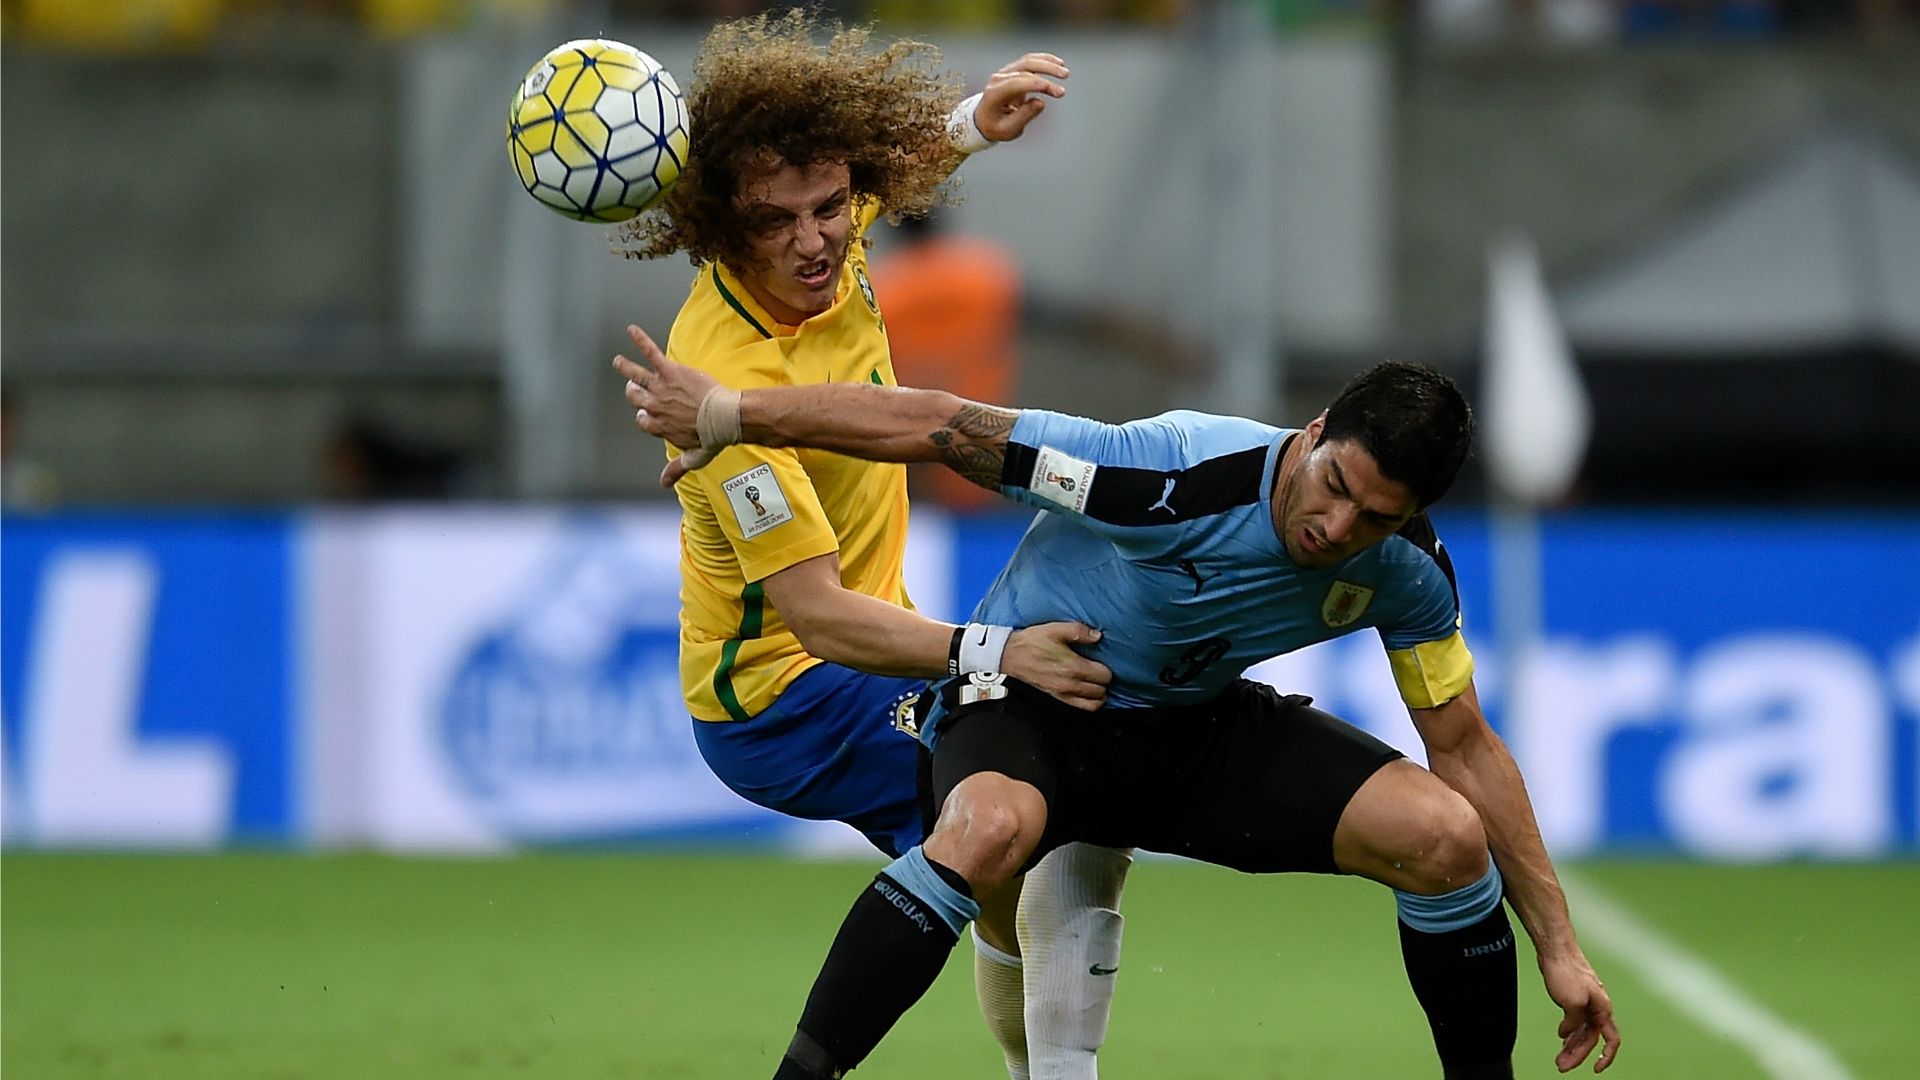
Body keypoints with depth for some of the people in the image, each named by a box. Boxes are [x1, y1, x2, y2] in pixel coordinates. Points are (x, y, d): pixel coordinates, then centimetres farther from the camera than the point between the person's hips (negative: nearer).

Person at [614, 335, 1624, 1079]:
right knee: (990, 827, -42)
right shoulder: (1179, 473, -32)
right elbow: (936, 426, -27)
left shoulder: (1406, 572, -14)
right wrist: (726, 413, -26)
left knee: (1444, 832, -17)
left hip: (1192, 729, 5)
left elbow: (1466, 750, 0)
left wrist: (1558, 948, 0)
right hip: (1022, 701, -5)